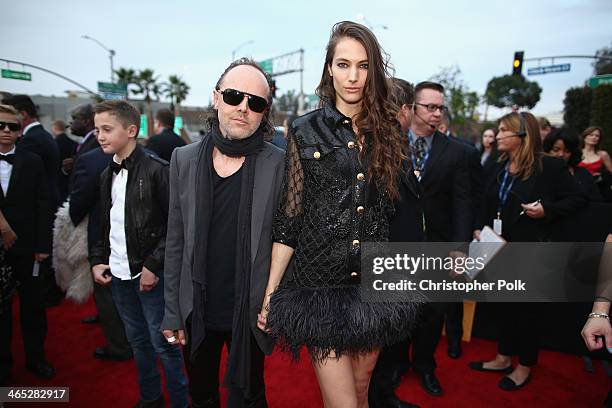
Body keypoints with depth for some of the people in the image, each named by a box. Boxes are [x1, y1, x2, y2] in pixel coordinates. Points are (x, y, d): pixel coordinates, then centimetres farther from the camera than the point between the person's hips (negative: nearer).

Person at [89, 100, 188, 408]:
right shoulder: (108, 175, 10)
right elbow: (104, 225, 18)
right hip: (118, 275, 7)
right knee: (137, 340, 18)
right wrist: (98, 261, 7)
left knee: (163, 343, 3)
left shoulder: (157, 170, -13)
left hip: (151, 274, -7)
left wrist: (154, 265, -17)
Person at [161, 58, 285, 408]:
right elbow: (176, 243, 1)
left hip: (251, 313, -2)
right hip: (197, 313, 3)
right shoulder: (184, 159, -2)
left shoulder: (280, 165, -11)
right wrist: (173, 313, 2)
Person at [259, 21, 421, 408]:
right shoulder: (306, 130, -4)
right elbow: (288, 218, -4)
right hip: (322, 285, -3)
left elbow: (396, 207, 12)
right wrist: (269, 295, -4)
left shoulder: (388, 131, 5)